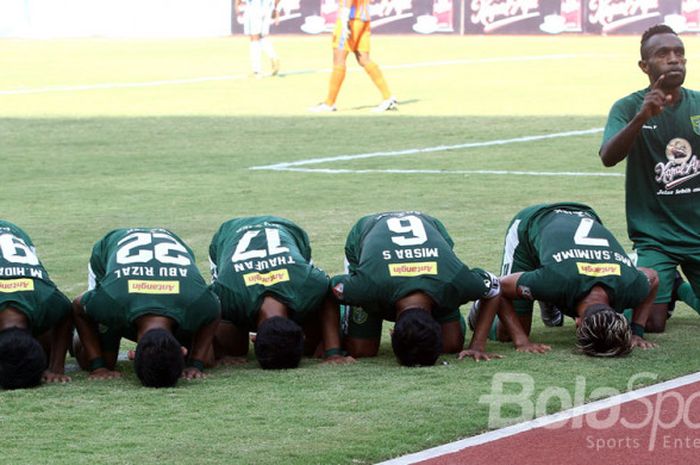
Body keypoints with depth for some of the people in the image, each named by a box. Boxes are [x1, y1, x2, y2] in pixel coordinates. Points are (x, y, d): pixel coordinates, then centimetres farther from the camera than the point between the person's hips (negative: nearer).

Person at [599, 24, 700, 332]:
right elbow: (608, 157, -26)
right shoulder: (629, 107, -7)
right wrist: (641, 118, -40)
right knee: (651, 324, -13)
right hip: (654, 237, -3)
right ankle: (665, 293, 22)